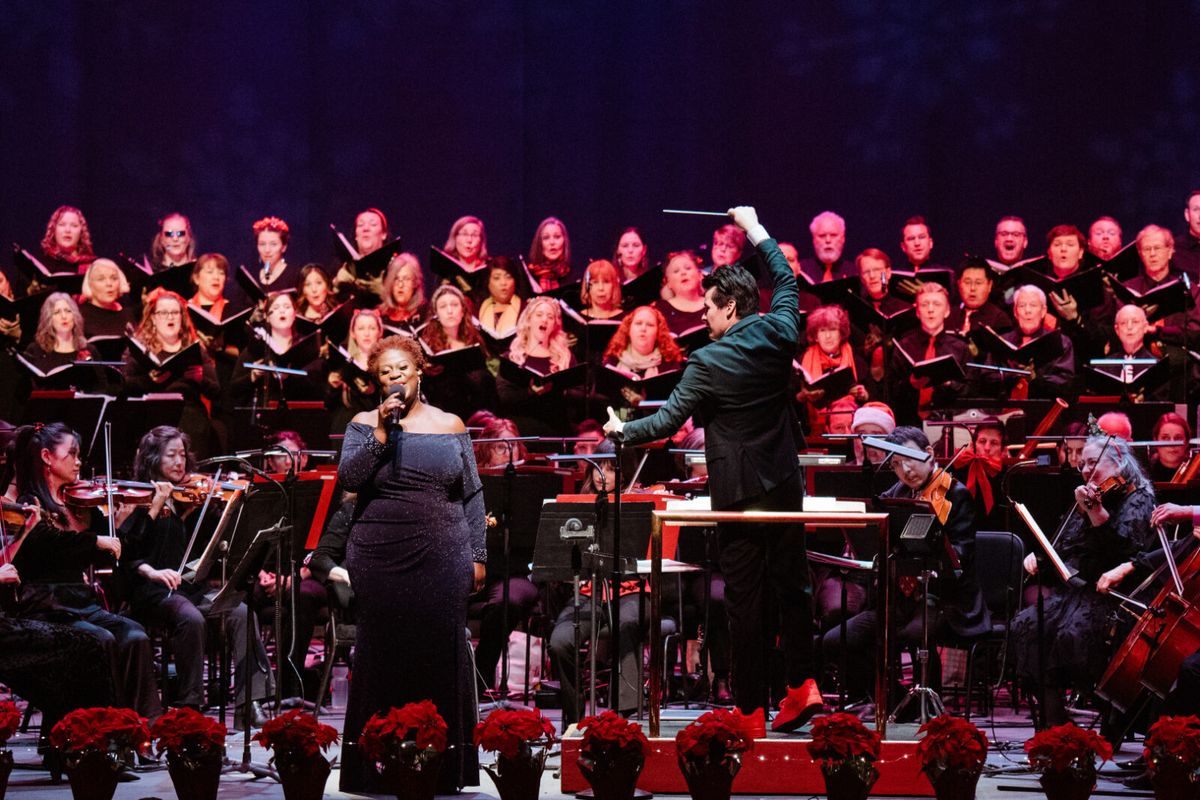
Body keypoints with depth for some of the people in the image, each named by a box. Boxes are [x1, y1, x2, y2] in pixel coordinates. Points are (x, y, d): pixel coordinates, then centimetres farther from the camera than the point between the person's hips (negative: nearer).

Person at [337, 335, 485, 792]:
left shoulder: (450, 426, 9)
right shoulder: (365, 425, 5)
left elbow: (472, 495, 12)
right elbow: (348, 479, -10)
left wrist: (477, 556, 7)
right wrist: (383, 433, -16)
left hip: (443, 560, 1)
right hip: (381, 560, -1)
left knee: (442, 655, 1)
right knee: (383, 656, 0)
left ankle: (444, 767, 8)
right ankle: (378, 766, 5)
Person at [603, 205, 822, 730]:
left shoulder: (709, 362, -15)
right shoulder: (779, 334, -1)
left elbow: (668, 421, -8)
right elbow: (786, 281, 19)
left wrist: (622, 430, 9)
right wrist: (756, 230, 28)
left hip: (739, 491, -5)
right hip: (785, 485, 5)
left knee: (744, 597, 0)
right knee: (791, 583, 13)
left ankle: (750, 707, 5)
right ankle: (802, 683, 7)